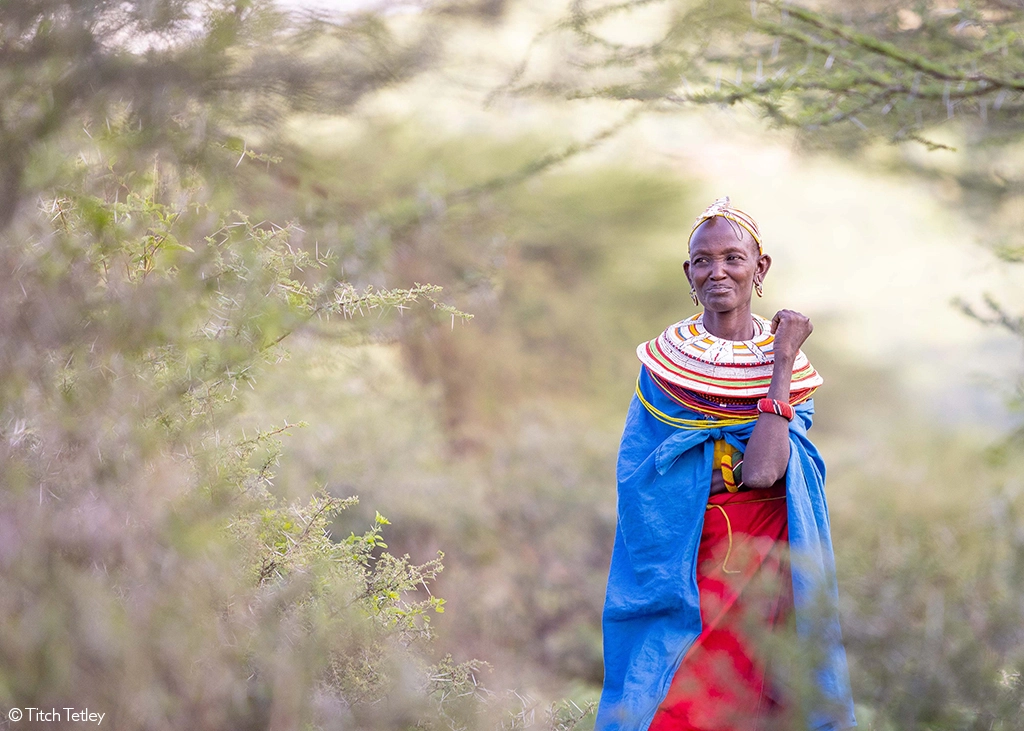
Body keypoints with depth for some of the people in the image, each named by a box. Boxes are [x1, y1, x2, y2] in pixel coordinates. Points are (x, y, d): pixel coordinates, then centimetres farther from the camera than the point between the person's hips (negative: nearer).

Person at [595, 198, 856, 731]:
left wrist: (782, 362, -13)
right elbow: (642, 484, -1)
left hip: (765, 564, 0)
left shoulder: (792, 364, 3)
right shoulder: (664, 359, 3)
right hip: (685, 562, 0)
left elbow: (761, 470, -14)